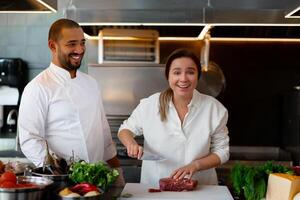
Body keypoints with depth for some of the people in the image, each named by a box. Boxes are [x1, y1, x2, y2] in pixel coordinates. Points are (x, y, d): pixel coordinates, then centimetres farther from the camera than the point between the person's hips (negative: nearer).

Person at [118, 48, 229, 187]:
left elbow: (221, 152, 2)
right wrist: (131, 144, -12)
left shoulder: (214, 108, -5)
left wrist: (195, 165, -14)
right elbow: (125, 130, 9)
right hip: (154, 188, 1)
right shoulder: (150, 105, -5)